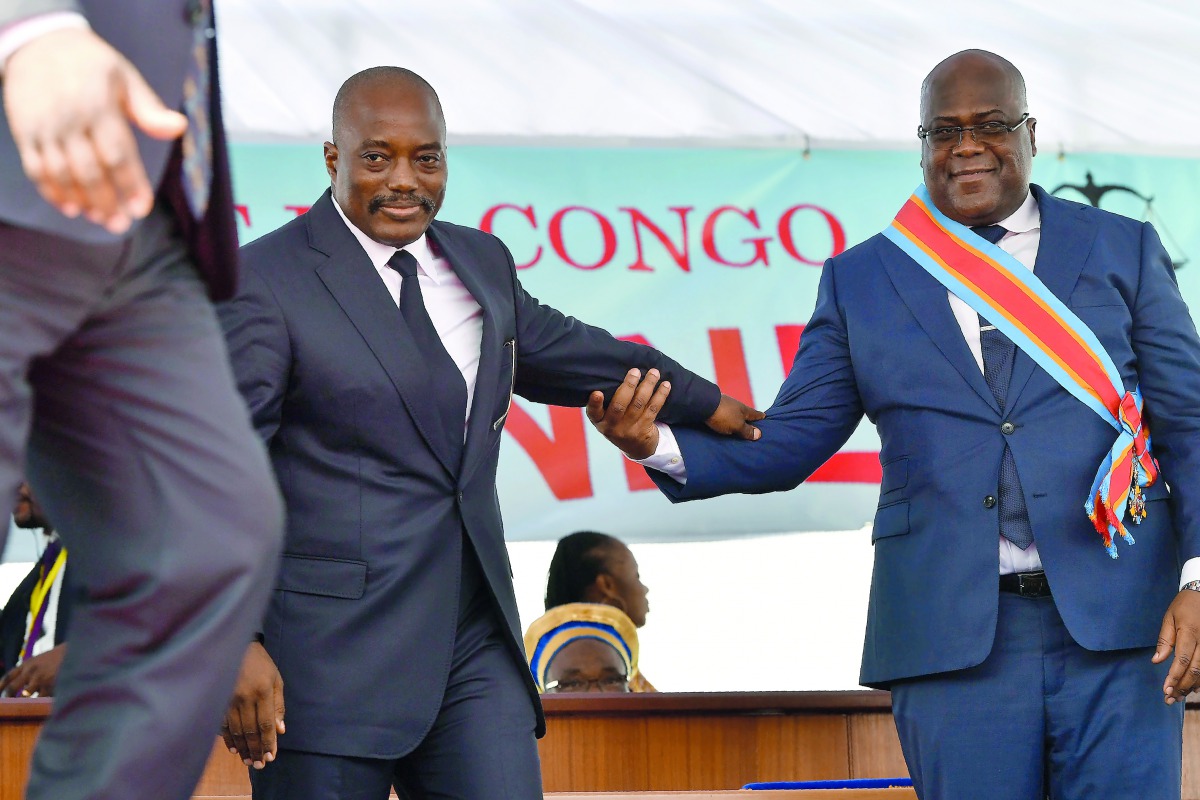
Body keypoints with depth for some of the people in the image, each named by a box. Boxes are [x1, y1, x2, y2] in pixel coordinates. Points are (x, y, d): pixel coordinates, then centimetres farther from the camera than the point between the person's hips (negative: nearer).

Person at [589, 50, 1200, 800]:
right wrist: (661, 444, -10)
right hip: (954, 636, 1)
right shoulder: (862, 280, 13)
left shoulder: (1123, 251, 11)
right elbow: (788, 443, 9)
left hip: (1118, 625, 0)